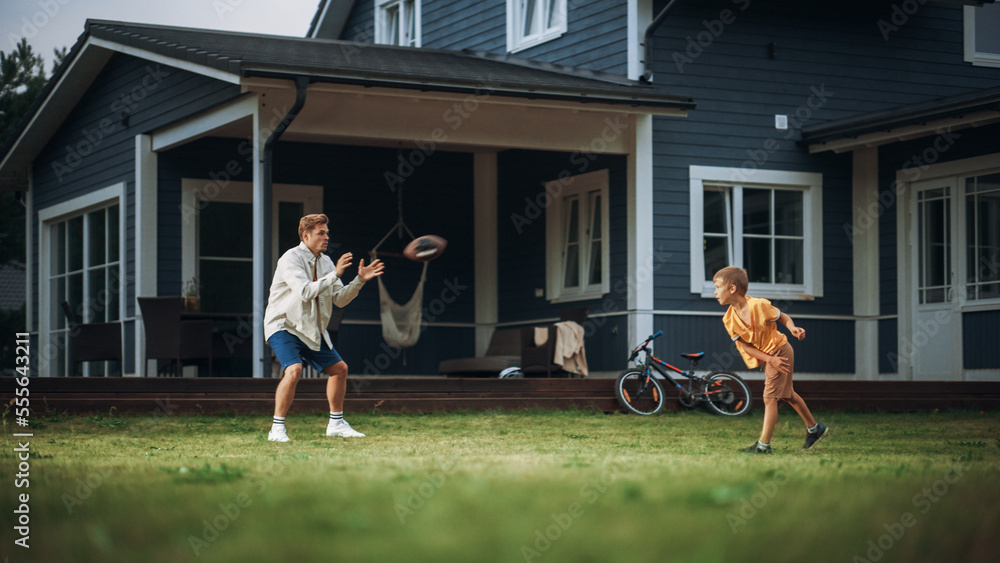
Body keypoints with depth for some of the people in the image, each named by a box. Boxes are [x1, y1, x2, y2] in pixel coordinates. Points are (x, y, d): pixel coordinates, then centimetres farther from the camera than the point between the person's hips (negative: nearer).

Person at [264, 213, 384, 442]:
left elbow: (340, 299, 9)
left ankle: (336, 424, 25)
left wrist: (360, 280, -5)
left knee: (339, 368, 10)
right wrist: (335, 274, -30)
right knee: (293, 370, -28)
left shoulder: (325, 262, 8)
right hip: (284, 326, -8)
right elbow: (305, 292, -30)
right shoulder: (291, 258, -16)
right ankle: (277, 429, -20)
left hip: (312, 331, 8)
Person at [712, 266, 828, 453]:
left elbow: (782, 317, -7)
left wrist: (793, 328, -27)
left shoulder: (759, 305, -24)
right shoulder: (729, 319, -9)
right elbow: (745, 346, -8)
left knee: (770, 397, -11)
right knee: (788, 395, 20)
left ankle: (763, 444, -8)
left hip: (780, 351, -7)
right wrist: (770, 360, -18)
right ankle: (814, 429, 38)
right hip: (766, 357, 7)